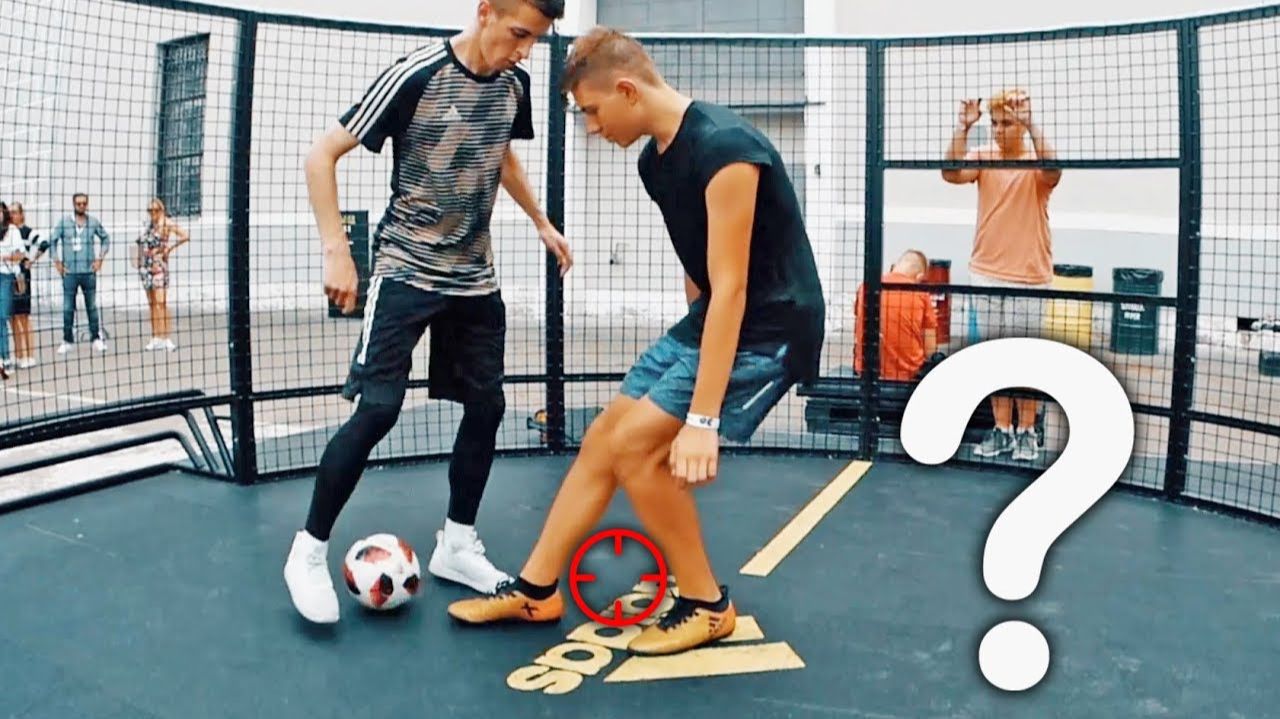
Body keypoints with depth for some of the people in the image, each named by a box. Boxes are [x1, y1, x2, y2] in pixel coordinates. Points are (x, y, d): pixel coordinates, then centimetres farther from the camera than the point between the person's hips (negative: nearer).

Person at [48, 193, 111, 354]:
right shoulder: (63, 223, 1)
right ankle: (68, 340, 10)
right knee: (68, 308, 2)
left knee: (92, 307, 7)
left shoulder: (94, 222, 3)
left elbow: (105, 239, 13)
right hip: (69, 272, 0)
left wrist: (100, 258, 6)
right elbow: (52, 241, 8)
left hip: (89, 271, 0)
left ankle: (97, 338, 14)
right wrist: (57, 261, 3)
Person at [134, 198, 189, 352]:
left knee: (161, 303, -13)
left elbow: (185, 236, -18)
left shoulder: (166, 223, -7)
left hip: (159, 265, -7)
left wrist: (170, 248, -11)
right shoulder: (148, 224, 13)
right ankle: (156, 338, 13)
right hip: (146, 265, 7)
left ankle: (166, 338, -15)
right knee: (152, 304, 8)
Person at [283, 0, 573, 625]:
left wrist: (541, 223, 23)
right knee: (377, 410, -12)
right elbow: (321, 156, -13)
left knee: (487, 407, 6)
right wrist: (337, 252, -20)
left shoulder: (514, 84, 3)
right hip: (406, 272, -6)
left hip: (475, 279, 6)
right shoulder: (415, 76, -16)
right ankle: (308, 550, 6)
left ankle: (455, 546, 21)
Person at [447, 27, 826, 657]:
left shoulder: (724, 147, -25)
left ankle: (706, 605, 3)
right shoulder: (655, 159, 5)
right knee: (602, 439, 6)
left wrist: (701, 419, -30)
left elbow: (732, 287, -28)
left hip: (769, 329, -9)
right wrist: (696, 344, 21)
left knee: (635, 446, -17)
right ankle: (534, 590, 21)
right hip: (710, 319, 9)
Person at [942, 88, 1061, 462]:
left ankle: (1026, 432, 15)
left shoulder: (1035, 161, -5)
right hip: (987, 274, 3)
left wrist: (1031, 124, -35)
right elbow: (952, 173, -17)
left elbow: (1052, 172, -29)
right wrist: (963, 127, -28)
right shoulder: (983, 157, 2)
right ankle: (1001, 430, 18)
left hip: (1030, 276, -3)